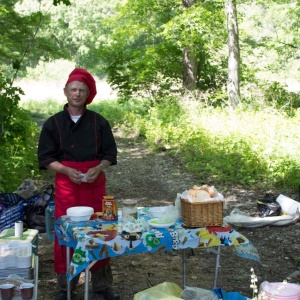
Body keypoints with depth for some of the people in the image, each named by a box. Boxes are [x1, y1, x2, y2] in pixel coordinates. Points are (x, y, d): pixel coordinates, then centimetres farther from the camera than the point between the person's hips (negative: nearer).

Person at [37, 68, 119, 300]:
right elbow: (46, 158, 0)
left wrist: (98, 168, -15)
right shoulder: (53, 123, 0)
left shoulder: (99, 122, 2)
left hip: (95, 184, 1)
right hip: (66, 184, -1)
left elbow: (110, 153, 6)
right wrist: (67, 170, -16)